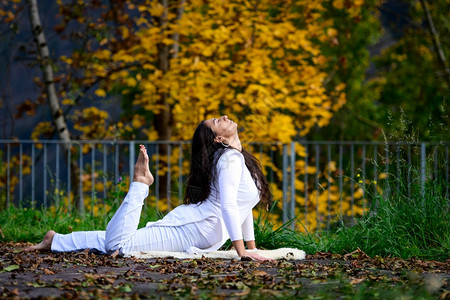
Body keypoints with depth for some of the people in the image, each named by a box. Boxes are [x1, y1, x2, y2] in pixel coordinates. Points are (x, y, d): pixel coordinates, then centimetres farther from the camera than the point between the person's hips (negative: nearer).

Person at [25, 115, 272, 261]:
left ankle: (56, 241, 7)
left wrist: (252, 246, 19)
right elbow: (228, 205, -23)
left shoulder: (241, 158, 16)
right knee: (118, 245, -23)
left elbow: (242, 204, 23)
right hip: (192, 228, -9)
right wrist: (241, 250, -25)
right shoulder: (230, 159, -14)